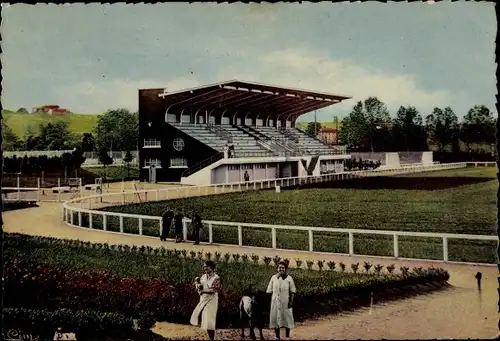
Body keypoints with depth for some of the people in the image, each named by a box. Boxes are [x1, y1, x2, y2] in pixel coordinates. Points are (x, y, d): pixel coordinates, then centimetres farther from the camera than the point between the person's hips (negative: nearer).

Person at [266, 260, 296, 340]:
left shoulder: (289, 278, 1)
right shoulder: (273, 277, 6)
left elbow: (292, 291, -1)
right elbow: (269, 291, 8)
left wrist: (291, 301, -10)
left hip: (285, 301, -2)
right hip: (275, 301, 2)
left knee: (287, 318, 1)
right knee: (275, 318, 3)